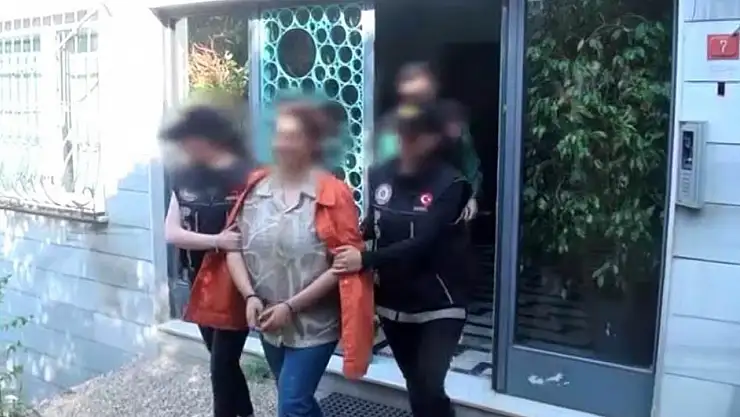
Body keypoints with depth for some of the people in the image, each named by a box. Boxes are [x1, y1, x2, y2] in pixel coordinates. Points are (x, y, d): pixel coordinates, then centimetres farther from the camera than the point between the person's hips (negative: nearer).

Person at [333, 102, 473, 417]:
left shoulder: (450, 184, -15)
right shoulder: (380, 175, -2)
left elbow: (422, 243, -24)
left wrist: (365, 259, -30)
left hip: (438, 305, -4)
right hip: (393, 302, 5)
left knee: (429, 389, -11)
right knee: (415, 386, 17)